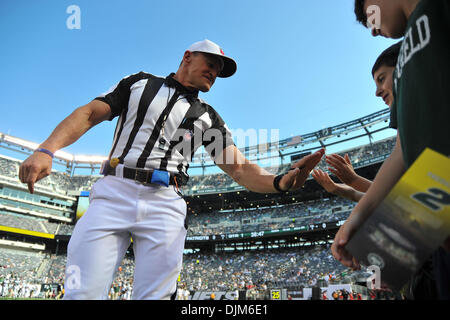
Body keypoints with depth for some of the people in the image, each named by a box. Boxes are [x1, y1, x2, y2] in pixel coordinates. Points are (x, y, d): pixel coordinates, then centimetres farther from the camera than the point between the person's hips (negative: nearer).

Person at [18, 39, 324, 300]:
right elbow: (89, 113, 10)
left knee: (155, 296, -5)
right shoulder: (140, 82, 18)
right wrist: (46, 150, -7)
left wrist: (281, 182, -14)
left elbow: (240, 169, 7)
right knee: (83, 293, -8)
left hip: (165, 206, 1)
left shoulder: (207, 116, 18)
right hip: (113, 194, 0)